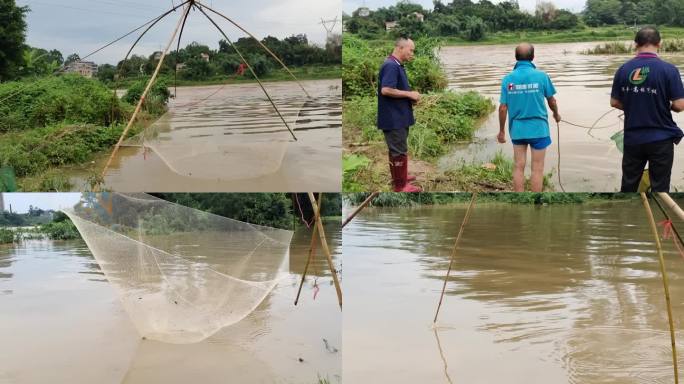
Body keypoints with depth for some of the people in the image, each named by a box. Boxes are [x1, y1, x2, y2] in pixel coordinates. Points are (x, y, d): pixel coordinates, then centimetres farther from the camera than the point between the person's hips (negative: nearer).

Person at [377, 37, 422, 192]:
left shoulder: (397, 65, 13)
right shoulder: (391, 66, -20)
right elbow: (385, 90, -28)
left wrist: (410, 97, 5)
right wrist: (409, 94, -19)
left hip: (399, 116, 10)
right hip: (394, 117, -10)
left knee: (398, 149, 20)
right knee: (399, 150, -3)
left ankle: (399, 177, 32)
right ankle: (400, 185, 4)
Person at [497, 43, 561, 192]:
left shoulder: (508, 79, -5)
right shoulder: (541, 76, -9)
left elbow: (503, 108, -5)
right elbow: (551, 101, 2)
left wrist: (501, 130, 7)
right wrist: (556, 114, 24)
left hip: (517, 129, 2)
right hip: (538, 128, -2)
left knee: (519, 167, 10)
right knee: (537, 168, 5)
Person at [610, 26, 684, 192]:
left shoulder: (623, 70, -2)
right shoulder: (668, 69, -12)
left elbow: (614, 102, 4)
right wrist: (666, 107, 8)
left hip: (632, 138, 3)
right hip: (661, 139, -3)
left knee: (628, 186, 15)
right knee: (659, 188, 6)